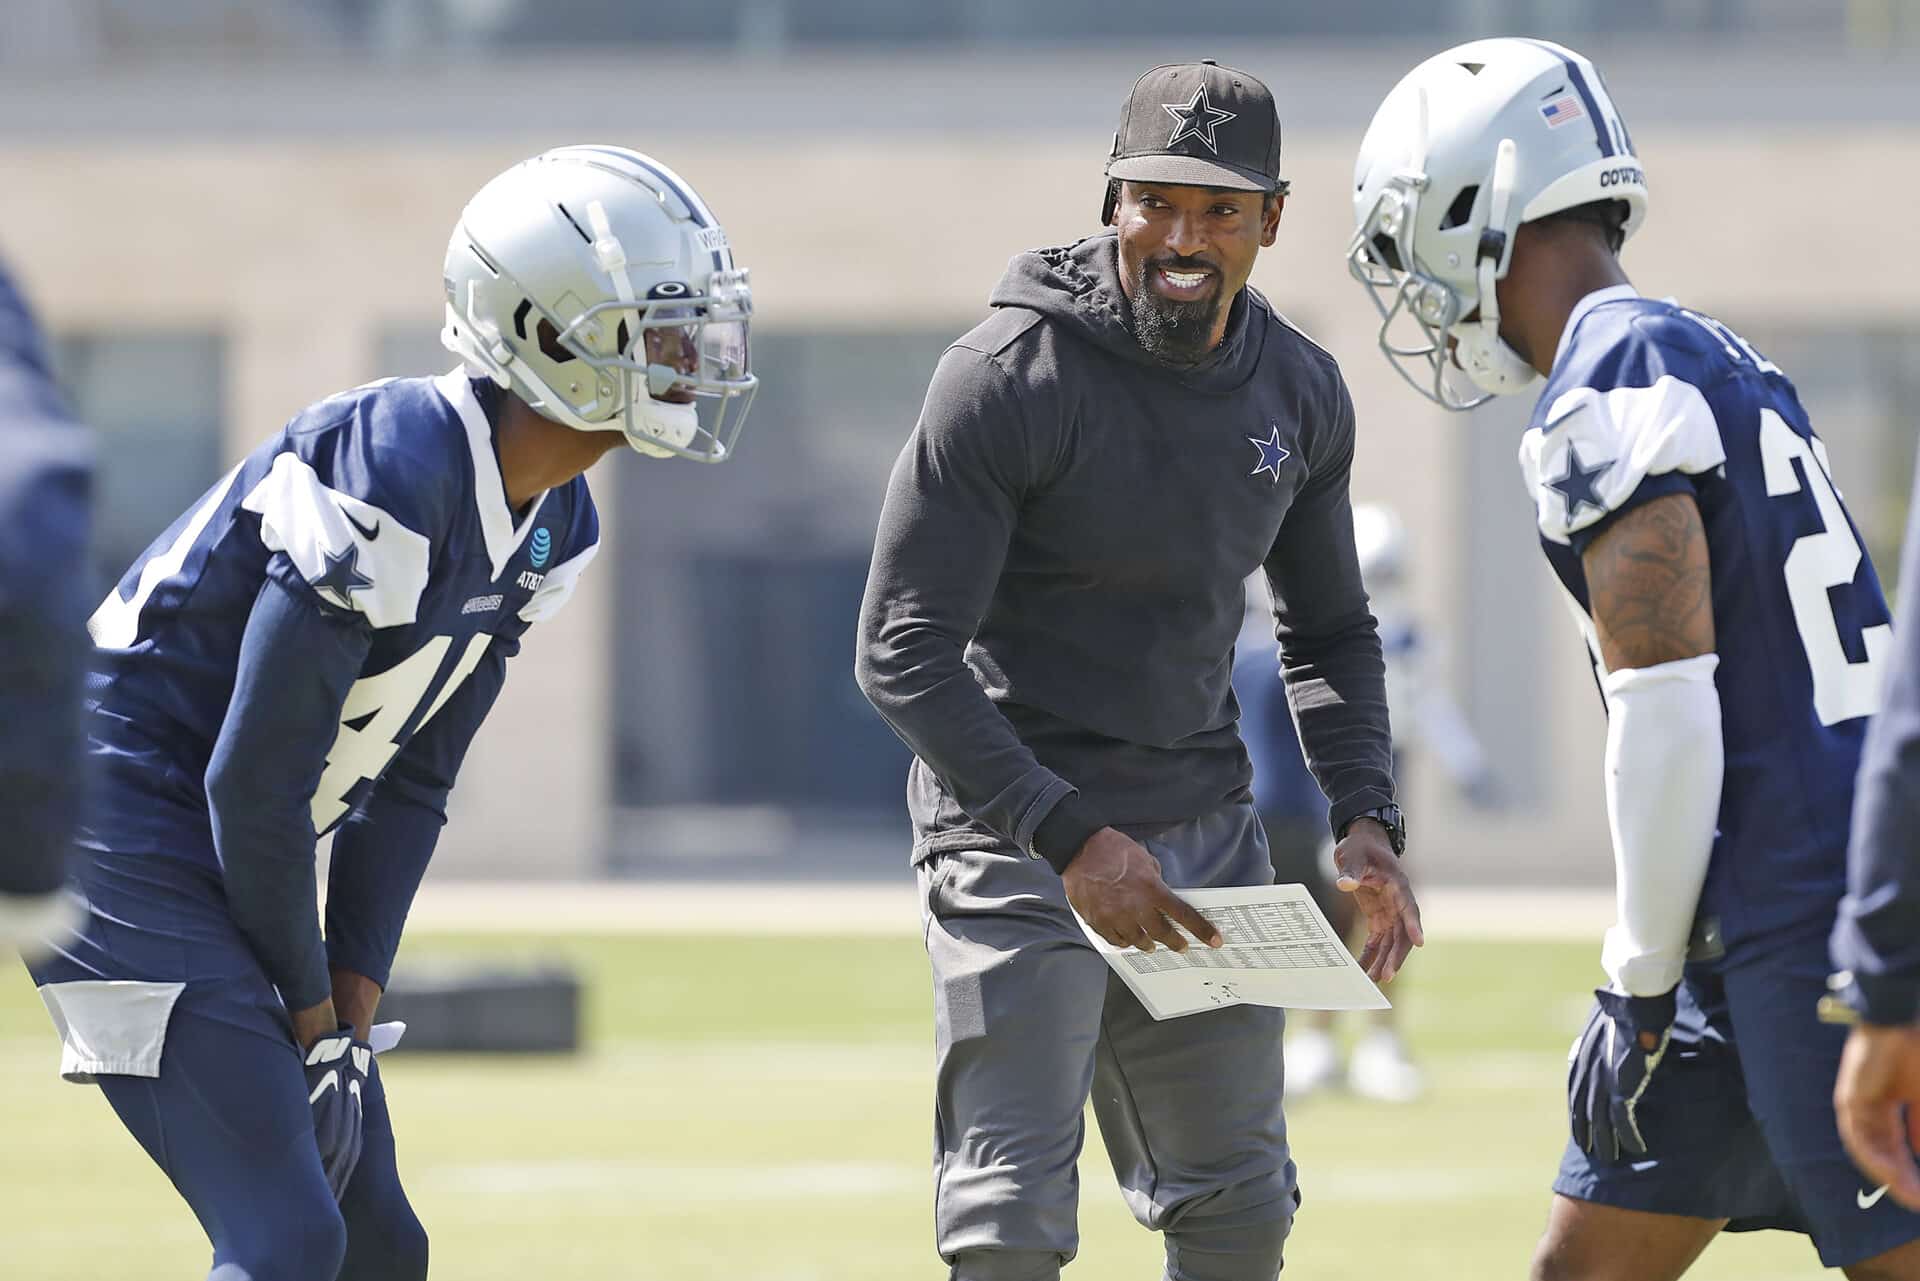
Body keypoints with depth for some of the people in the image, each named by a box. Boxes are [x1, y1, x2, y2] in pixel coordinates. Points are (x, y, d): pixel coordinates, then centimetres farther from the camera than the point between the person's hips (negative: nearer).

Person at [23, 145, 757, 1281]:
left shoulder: (554, 528, 5)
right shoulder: (390, 483, -25)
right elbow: (256, 780, -22)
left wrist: (353, 984, 2)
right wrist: (305, 999, -11)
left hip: (223, 851, 10)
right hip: (121, 831, -10)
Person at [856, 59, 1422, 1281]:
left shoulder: (1301, 393, 3)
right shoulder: (1011, 377, -17)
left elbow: (1329, 632, 16)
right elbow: (904, 654, -19)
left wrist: (1367, 818, -1)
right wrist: (1069, 835, -27)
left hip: (1203, 824, 6)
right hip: (1018, 831, -6)